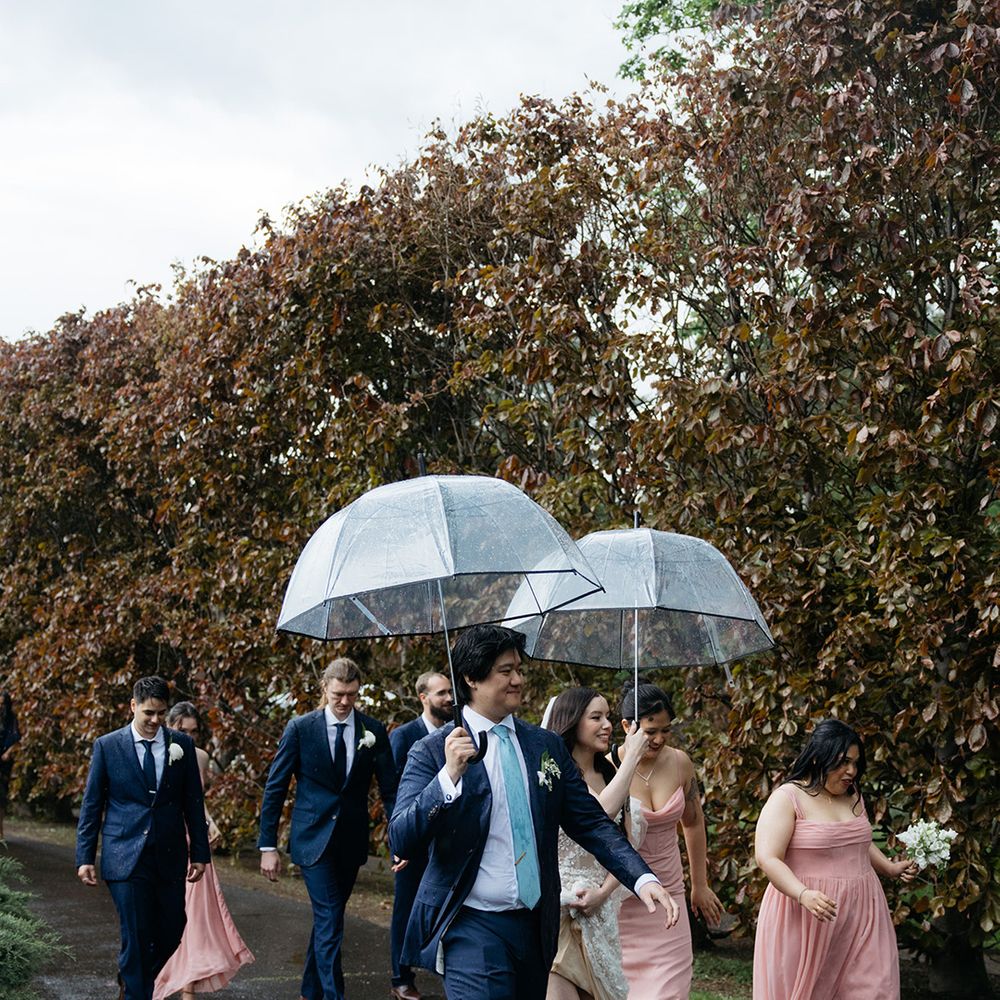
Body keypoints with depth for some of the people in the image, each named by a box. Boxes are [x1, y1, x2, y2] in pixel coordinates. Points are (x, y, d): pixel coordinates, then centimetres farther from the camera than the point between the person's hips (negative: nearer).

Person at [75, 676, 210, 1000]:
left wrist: (200, 852, 5)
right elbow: (91, 805, 2)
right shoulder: (107, 746, -1)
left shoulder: (181, 745, 4)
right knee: (136, 937, -5)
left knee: (172, 931, 8)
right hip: (125, 858, -3)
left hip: (169, 857, 3)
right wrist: (84, 857, -1)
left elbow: (193, 802, 7)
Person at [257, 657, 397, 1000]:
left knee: (328, 919, 15)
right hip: (313, 838, -3)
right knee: (330, 922, -10)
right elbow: (275, 788, -4)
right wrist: (267, 846, -6)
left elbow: (389, 789, -1)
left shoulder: (374, 731, -1)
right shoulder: (300, 728, -7)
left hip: (351, 840, 3)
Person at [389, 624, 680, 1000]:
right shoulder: (432, 752, -6)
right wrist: (449, 776, -28)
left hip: (536, 926, 5)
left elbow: (591, 823, 6)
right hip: (473, 927, -5)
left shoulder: (547, 745, 7)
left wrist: (643, 878, -9)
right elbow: (401, 842, -14)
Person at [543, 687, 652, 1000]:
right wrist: (632, 756, -15)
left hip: (599, 908, 7)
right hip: (559, 903, -6)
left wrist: (602, 892, -8)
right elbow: (602, 810, -25)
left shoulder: (607, 774, 12)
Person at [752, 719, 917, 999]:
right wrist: (804, 895, -33)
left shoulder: (853, 795, 11)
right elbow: (767, 858, -20)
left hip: (859, 912, 6)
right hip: (807, 917, -6)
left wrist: (890, 868, 13)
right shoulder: (788, 798, -11)